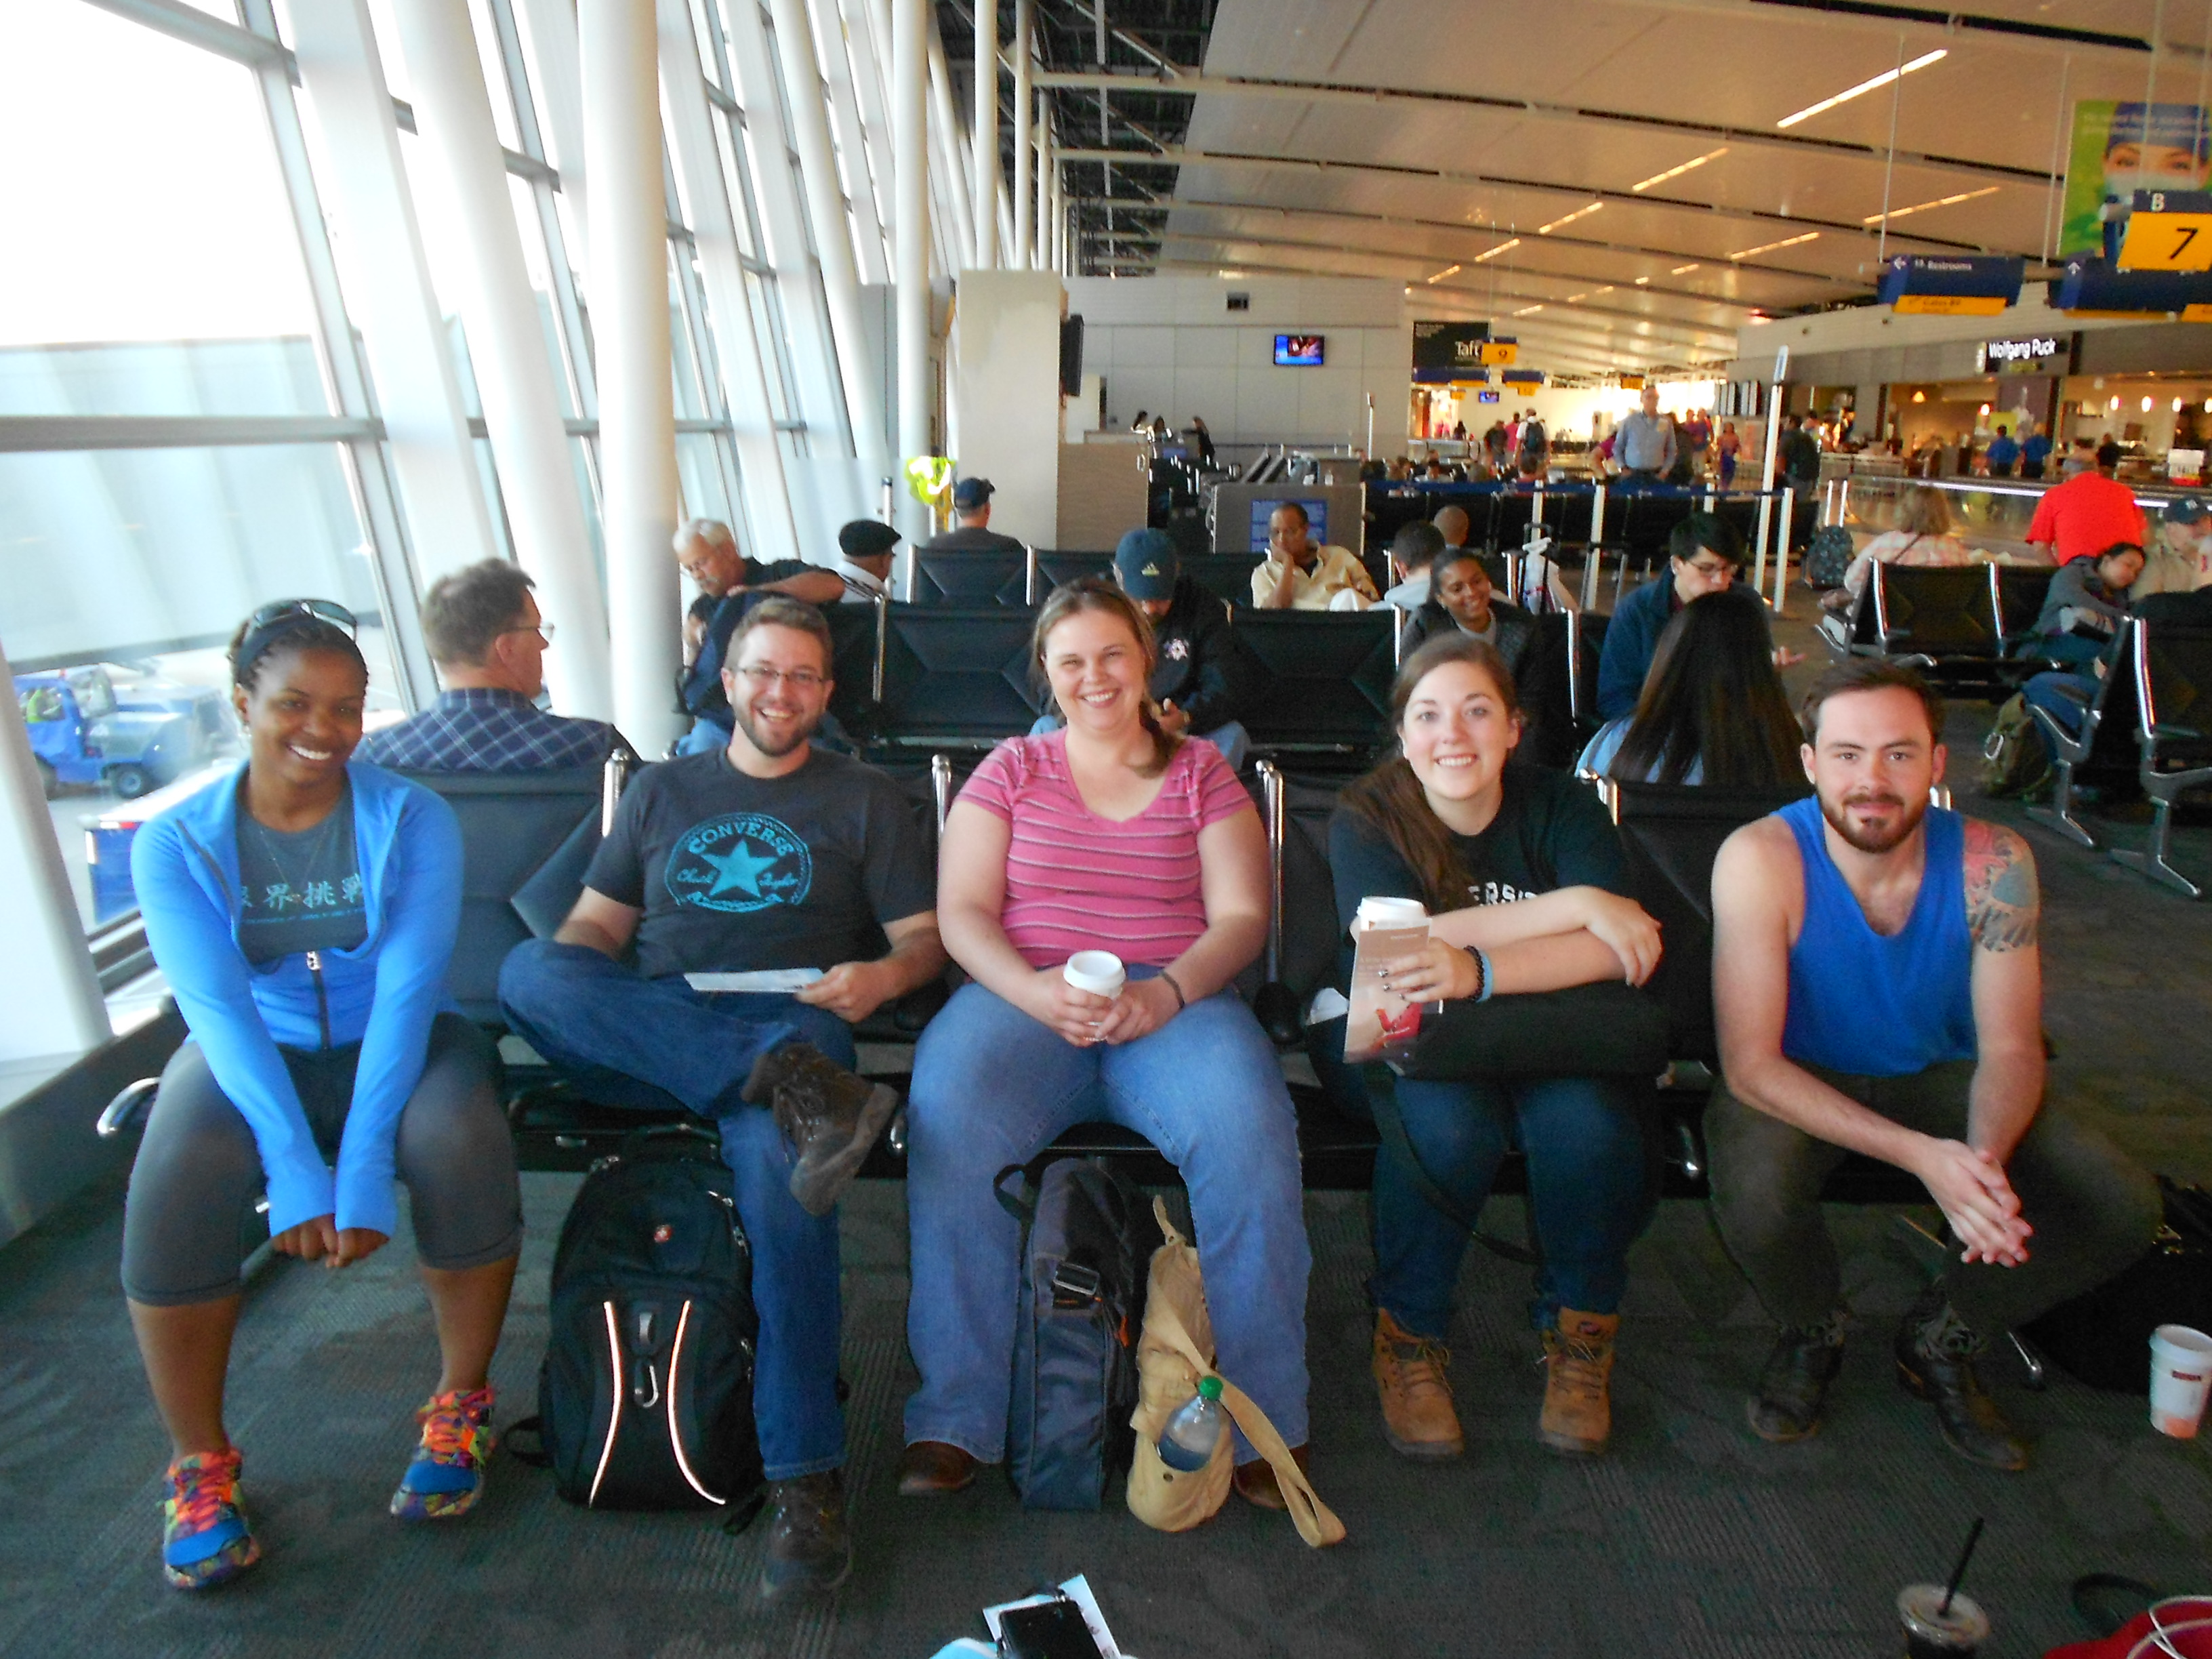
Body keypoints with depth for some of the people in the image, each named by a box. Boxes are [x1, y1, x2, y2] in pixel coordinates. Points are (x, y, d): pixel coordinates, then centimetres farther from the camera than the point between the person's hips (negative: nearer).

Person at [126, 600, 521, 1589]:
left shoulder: (413, 820, -8)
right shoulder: (177, 843, -5)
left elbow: (410, 987, -18)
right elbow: (219, 1009, -16)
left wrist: (363, 1167, -29)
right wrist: (296, 1172, -29)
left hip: (393, 1044, -1)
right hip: (252, 1056, 1)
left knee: (462, 1142, -32)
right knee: (173, 1184, -30)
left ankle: (460, 1407, -7)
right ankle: (198, 1462, -5)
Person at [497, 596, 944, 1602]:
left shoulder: (864, 800, 18)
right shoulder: (660, 792, 26)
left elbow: (924, 940, 11)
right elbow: (595, 924, 20)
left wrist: (883, 976, -13)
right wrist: (564, 981, -4)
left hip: (790, 1020, -3)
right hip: (648, 1040, 3)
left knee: (775, 1160, -36)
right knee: (527, 967, -28)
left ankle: (804, 1479, -30)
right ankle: (799, 1090, -38)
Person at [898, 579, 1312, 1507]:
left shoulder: (1201, 773, 16)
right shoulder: (1011, 771, 17)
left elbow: (1241, 916, 6)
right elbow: (962, 911, 7)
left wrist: (1165, 992, -14)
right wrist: (1037, 993, -14)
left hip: (1175, 999, 0)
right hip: (1022, 995, 1)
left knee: (1248, 1133, -32)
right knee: (948, 1118, -32)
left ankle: (1264, 1418, -13)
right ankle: (955, 1420, -18)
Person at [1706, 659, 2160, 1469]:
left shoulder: (1992, 863, -16)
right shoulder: (1760, 859, -26)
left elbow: (2010, 1051, -12)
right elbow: (1750, 1063, -27)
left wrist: (1986, 1160, -35)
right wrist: (1921, 1155, -38)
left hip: (1936, 1076, 4)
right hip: (1796, 1084, -3)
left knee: (2124, 1209, -15)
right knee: (1754, 1201, -34)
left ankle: (1940, 1340, 14)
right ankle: (1812, 1334, 6)